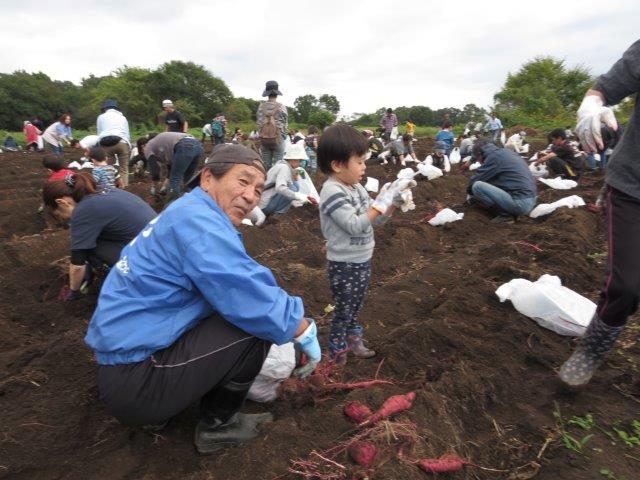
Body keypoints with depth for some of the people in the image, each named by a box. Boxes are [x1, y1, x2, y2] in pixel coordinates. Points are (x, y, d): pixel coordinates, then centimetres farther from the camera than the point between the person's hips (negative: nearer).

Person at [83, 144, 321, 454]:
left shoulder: (188, 215, 10)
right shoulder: (198, 220, -21)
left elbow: (234, 295, 16)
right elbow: (255, 302, -26)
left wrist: (291, 331, 14)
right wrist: (305, 332, -7)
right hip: (135, 380, -10)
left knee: (250, 316, 16)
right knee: (257, 324, -15)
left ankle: (159, 411, 19)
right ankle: (217, 425, 8)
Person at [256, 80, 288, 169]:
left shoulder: (261, 106, 1)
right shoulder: (281, 107, -6)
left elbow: (258, 122, 6)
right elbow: (285, 124, -1)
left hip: (264, 139, 3)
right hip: (278, 139, -3)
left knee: (266, 165, 9)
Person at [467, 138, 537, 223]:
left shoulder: (494, 156, -8)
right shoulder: (505, 152, 18)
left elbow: (475, 180, -4)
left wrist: (469, 190, 16)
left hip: (520, 203, -10)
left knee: (477, 186, -14)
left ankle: (505, 214, -7)